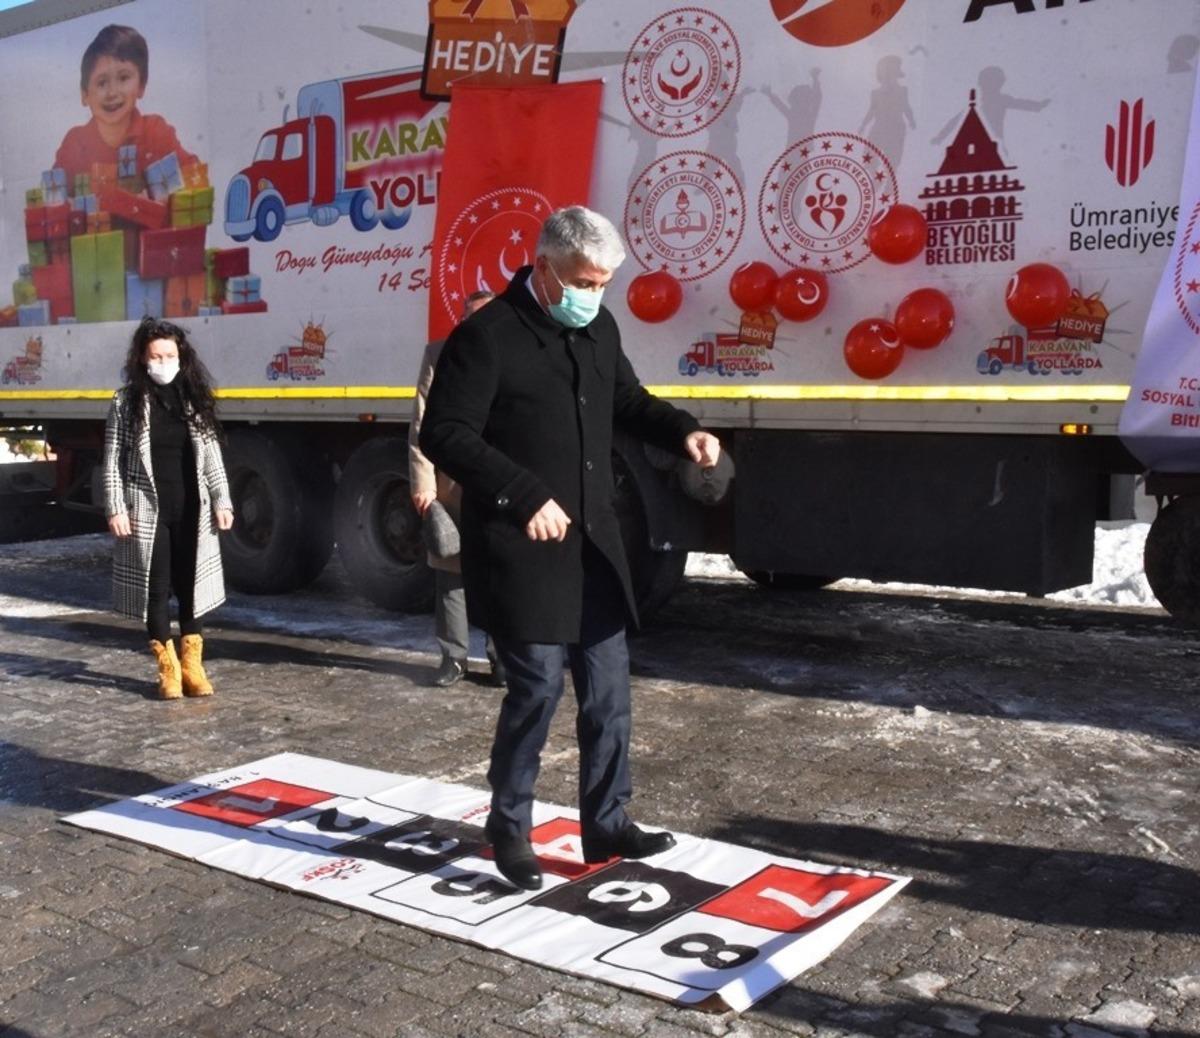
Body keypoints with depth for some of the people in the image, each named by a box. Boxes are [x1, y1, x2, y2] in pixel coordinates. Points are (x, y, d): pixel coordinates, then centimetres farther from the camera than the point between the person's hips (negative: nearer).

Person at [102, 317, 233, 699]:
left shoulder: (195, 399, 6)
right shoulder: (127, 401, -2)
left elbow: (211, 455, 8)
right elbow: (113, 460, -2)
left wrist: (221, 500, 3)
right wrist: (115, 508, -9)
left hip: (191, 510, 3)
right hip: (147, 511, -2)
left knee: (191, 586, 7)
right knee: (156, 589, 3)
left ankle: (193, 666, 17)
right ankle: (167, 669, 14)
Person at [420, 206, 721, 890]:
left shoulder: (599, 329, 10)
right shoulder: (486, 336, -12)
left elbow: (628, 401, 23)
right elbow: (445, 435, -15)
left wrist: (682, 431, 2)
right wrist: (525, 496, -22)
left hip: (594, 545, 7)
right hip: (521, 549, -7)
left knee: (608, 688, 10)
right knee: (538, 687, -4)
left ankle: (606, 824, 25)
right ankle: (509, 828, 17)